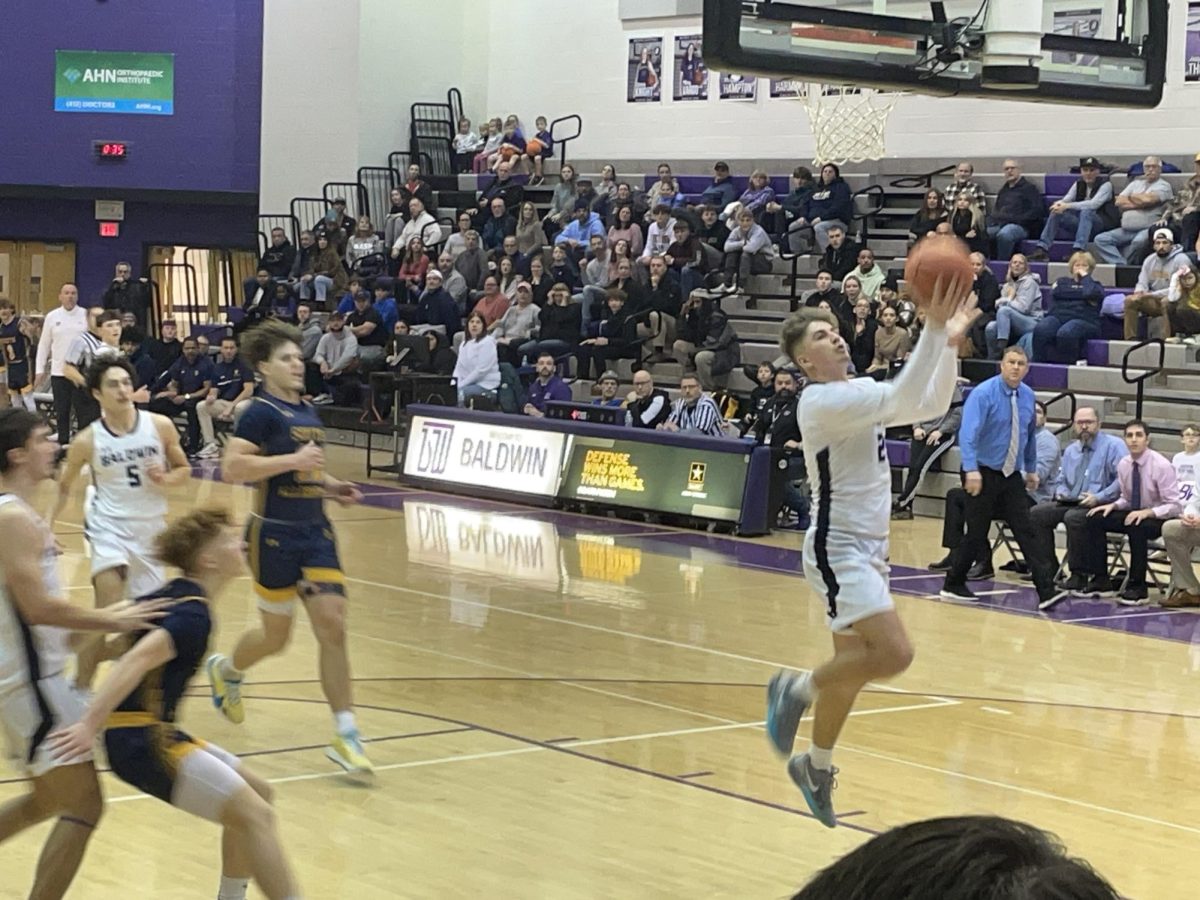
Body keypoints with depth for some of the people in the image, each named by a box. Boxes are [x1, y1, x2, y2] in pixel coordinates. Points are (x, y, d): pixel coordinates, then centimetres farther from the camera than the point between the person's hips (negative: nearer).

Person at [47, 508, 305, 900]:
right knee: (255, 816, -11)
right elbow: (138, 660, -29)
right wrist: (90, 725, -36)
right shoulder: (194, 614, -16)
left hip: (148, 733, 10)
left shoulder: (172, 597, 12)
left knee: (258, 792, 16)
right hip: (143, 740, -10)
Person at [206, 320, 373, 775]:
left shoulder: (308, 412, 12)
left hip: (316, 532, 6)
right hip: (275, 534, -6)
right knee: (276, 635, 8)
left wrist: (331, 486, 11)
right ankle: (225, 669, 42)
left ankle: (346, 735, -3)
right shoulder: (261, 412, -12)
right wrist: (292, 461, -25)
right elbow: (231, 468, -23)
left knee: (333, 624, -5)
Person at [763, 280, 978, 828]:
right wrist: (932, 329, -33)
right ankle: (798, 690, 1)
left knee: (853, 664, 16)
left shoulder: (859, 390, 10)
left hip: (868, 547, 9)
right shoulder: (821, 400, -18)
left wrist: (949, 342, -3)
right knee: (894, 653, -20)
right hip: (839, 550, -9)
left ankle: (816, 767, 34)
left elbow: (930, 405, 9)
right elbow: (902, 401, -29)